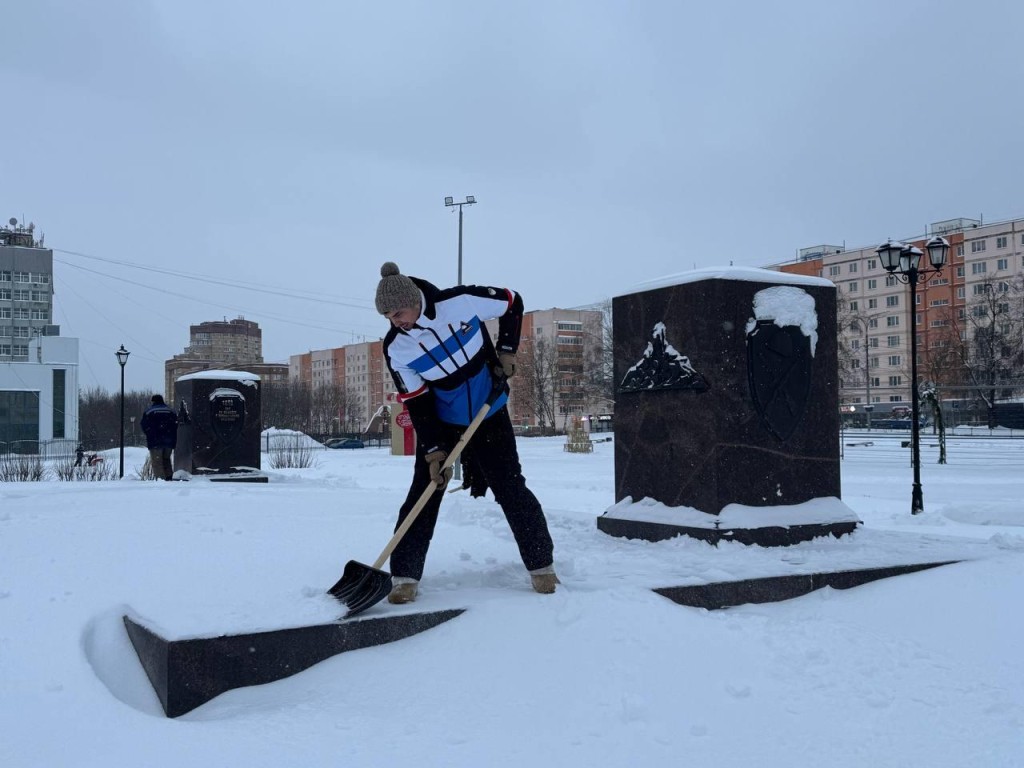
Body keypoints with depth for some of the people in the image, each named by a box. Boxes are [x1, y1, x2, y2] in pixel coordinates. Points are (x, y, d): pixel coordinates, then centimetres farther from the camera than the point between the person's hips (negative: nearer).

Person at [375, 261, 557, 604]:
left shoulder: (461, 302, -23)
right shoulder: (396, 348, -17)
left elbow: (512, 303, -6)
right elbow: (418, 404, -14)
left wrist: (506, 351, -10)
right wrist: (434, 452, -20)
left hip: (489, 413, -1)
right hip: (441, 421, 1)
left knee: (511, 489, 0)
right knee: (423, 494, -6)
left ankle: (542, 565, 14)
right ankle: (405, 576, 2)